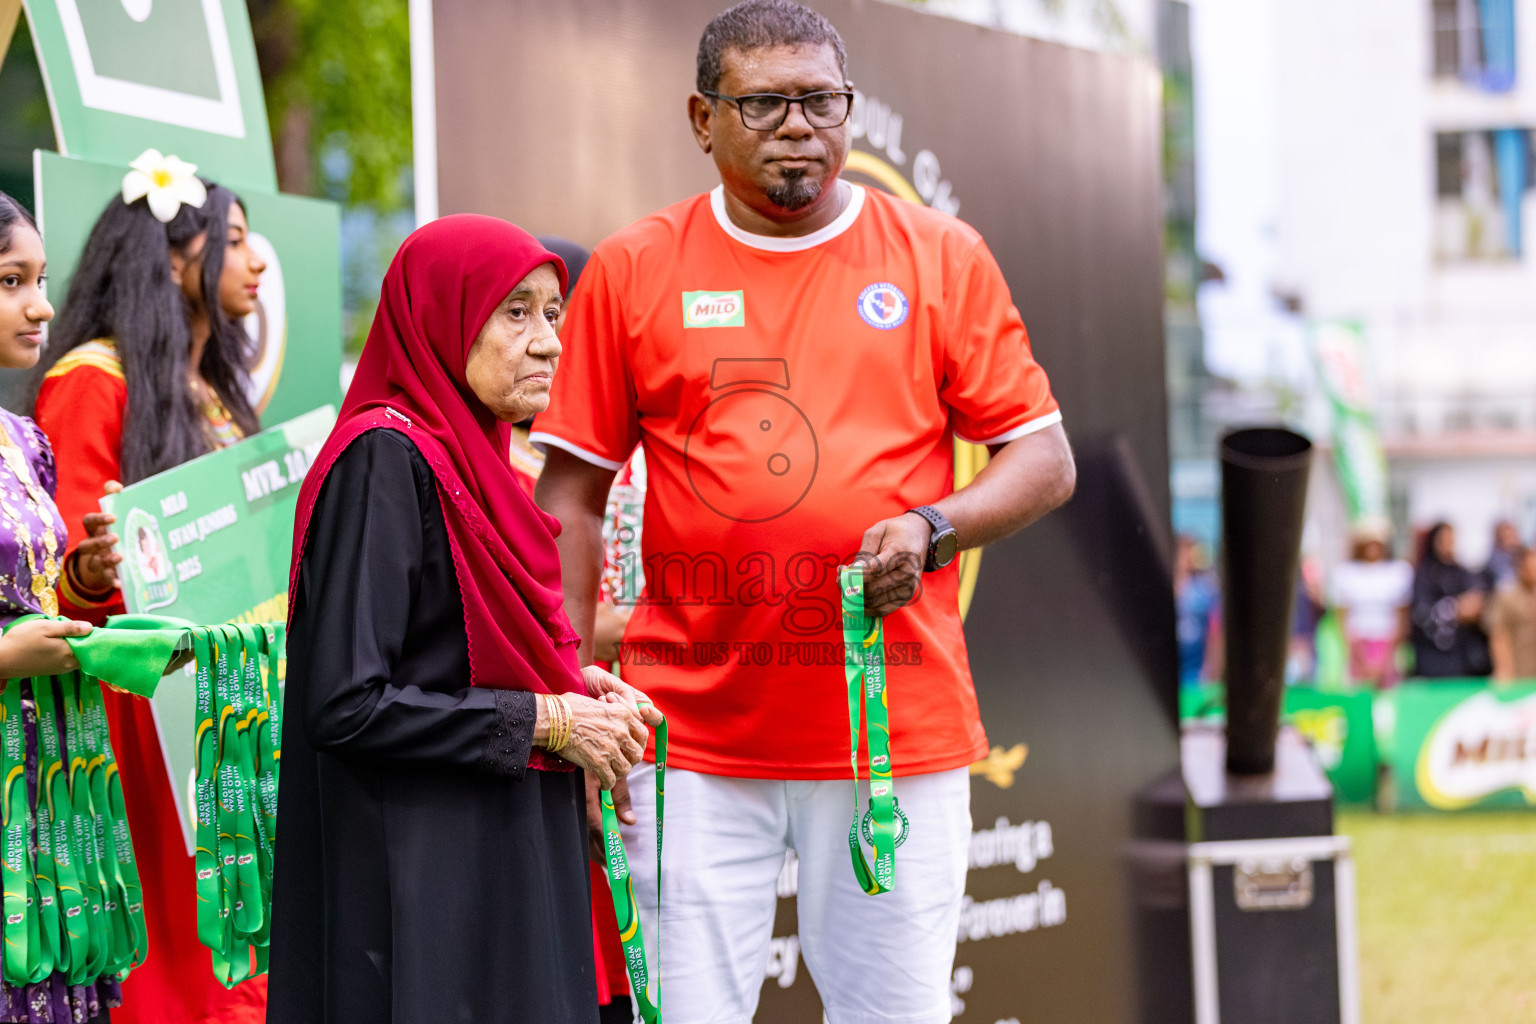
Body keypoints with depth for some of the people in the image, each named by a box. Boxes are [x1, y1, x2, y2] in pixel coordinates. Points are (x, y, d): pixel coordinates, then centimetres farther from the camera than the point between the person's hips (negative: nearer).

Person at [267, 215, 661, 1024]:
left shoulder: (469, 458, 13)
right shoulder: (384, 456, -14)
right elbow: (346, 702, -20)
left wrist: (571, 685, 3)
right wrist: (546, 719, -14)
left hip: (508, 858, 9)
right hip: (419, 870, -9)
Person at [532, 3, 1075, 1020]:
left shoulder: (943, 258, 6)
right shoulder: (631, 272, 6)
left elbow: (1045, 460, 6)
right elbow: (572, 495, 7)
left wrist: (930, 528, -13)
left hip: (898, 730, 0)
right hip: (694, 736, 0)